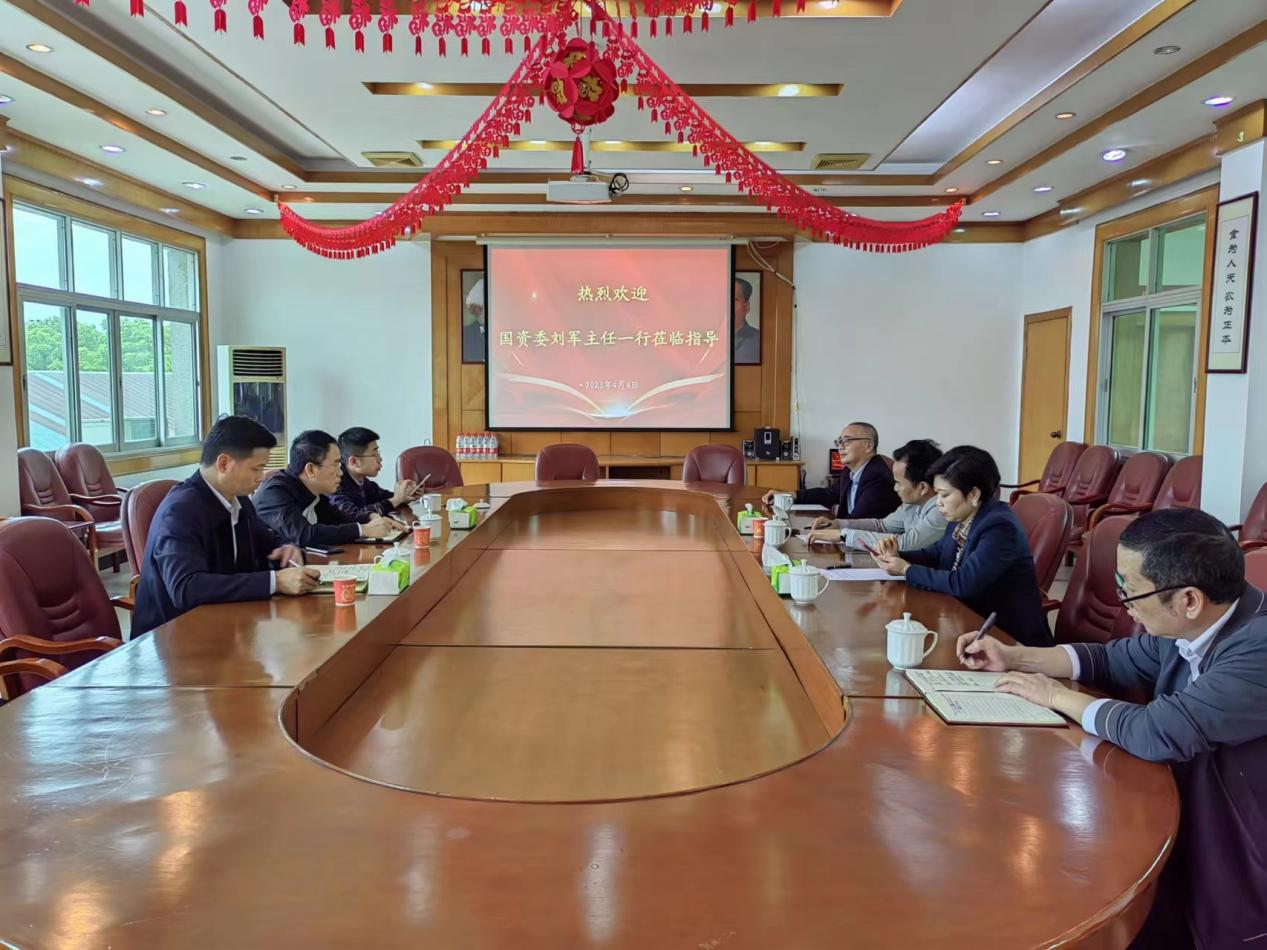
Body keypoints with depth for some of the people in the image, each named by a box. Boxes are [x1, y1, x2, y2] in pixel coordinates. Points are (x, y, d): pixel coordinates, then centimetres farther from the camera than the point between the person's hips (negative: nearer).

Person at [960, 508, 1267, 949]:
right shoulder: (1191, 626, -5)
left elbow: (1160, 732, -36)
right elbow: (1114, 660, 13)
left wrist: (1057, 696, -19)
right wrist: (1014, 657, 4)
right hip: (1186, 835, 7)